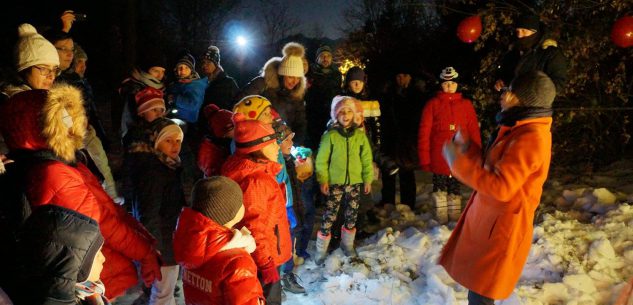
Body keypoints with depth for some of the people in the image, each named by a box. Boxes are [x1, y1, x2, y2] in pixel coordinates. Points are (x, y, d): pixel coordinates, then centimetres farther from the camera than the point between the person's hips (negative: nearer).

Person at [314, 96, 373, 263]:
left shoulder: (360, 135, 1)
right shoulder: (330, 135, -7)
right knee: (329, 215, -2)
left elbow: (367, 159, 7)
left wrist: (368, 179, 7)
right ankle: (321, 249, 12)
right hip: (335, 183, -3)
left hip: (355, 182, 3)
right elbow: (321, 160, -6)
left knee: (352, 214, 15)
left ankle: (347, 244, 35)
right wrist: (323, 180, -10)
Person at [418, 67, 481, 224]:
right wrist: (424, 158, -6)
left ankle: (455, 220, 20)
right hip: (438, 158, -1)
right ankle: (441, 221, 16)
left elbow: (474, 131, 5)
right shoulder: (433, 104, 1)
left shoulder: (466, 104, 6)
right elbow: (424, 133, -2)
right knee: (440, 187, 5)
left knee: (454, 187, 11)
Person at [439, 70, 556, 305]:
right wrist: (468, 150, 5)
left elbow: (500, 187, -27)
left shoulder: (531, 138, -23)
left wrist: (458, 162, -21)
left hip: (501, 227, -10)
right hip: (490, 220, 10)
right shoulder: (520, 130, 11)